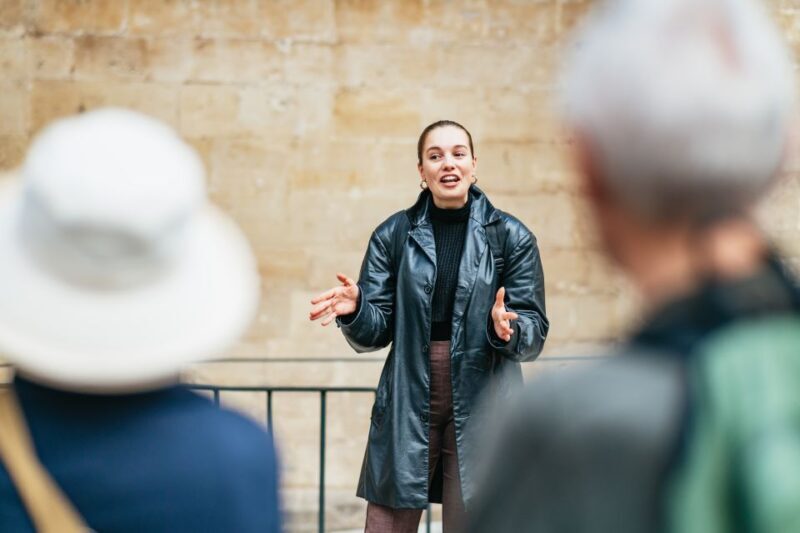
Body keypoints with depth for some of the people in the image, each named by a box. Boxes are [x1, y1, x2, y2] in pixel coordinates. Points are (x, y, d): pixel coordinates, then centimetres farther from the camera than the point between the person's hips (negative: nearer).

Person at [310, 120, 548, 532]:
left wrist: (508, 330, -24)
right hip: (407, 405, 1)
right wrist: (354, 310, -21)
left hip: (481, 409, -1)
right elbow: (375, 332, 1)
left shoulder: (512, 237, 0)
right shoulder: (393, 235, 4)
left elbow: (535, 334, -2)